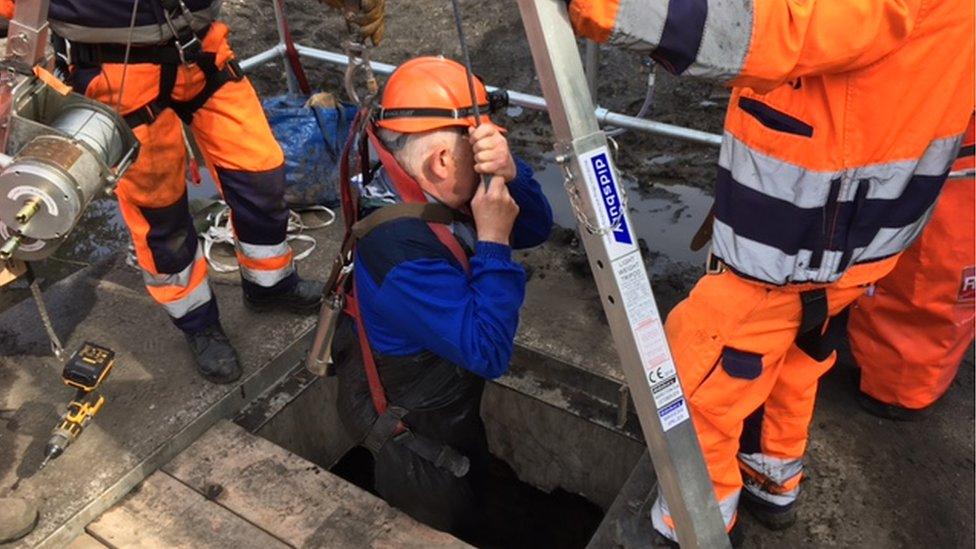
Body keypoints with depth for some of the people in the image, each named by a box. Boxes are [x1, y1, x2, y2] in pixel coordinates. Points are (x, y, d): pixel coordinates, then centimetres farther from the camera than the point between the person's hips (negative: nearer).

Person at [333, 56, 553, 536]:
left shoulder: (434, 191, -11)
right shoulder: (399, 246, -38)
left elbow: (536, 228, -6)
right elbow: (488, 353, -36)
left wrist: (509, 173, -25)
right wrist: (493, 241, -32)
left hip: (451, 409, 8)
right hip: (414, 440, -8)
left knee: (470, 512, 33)